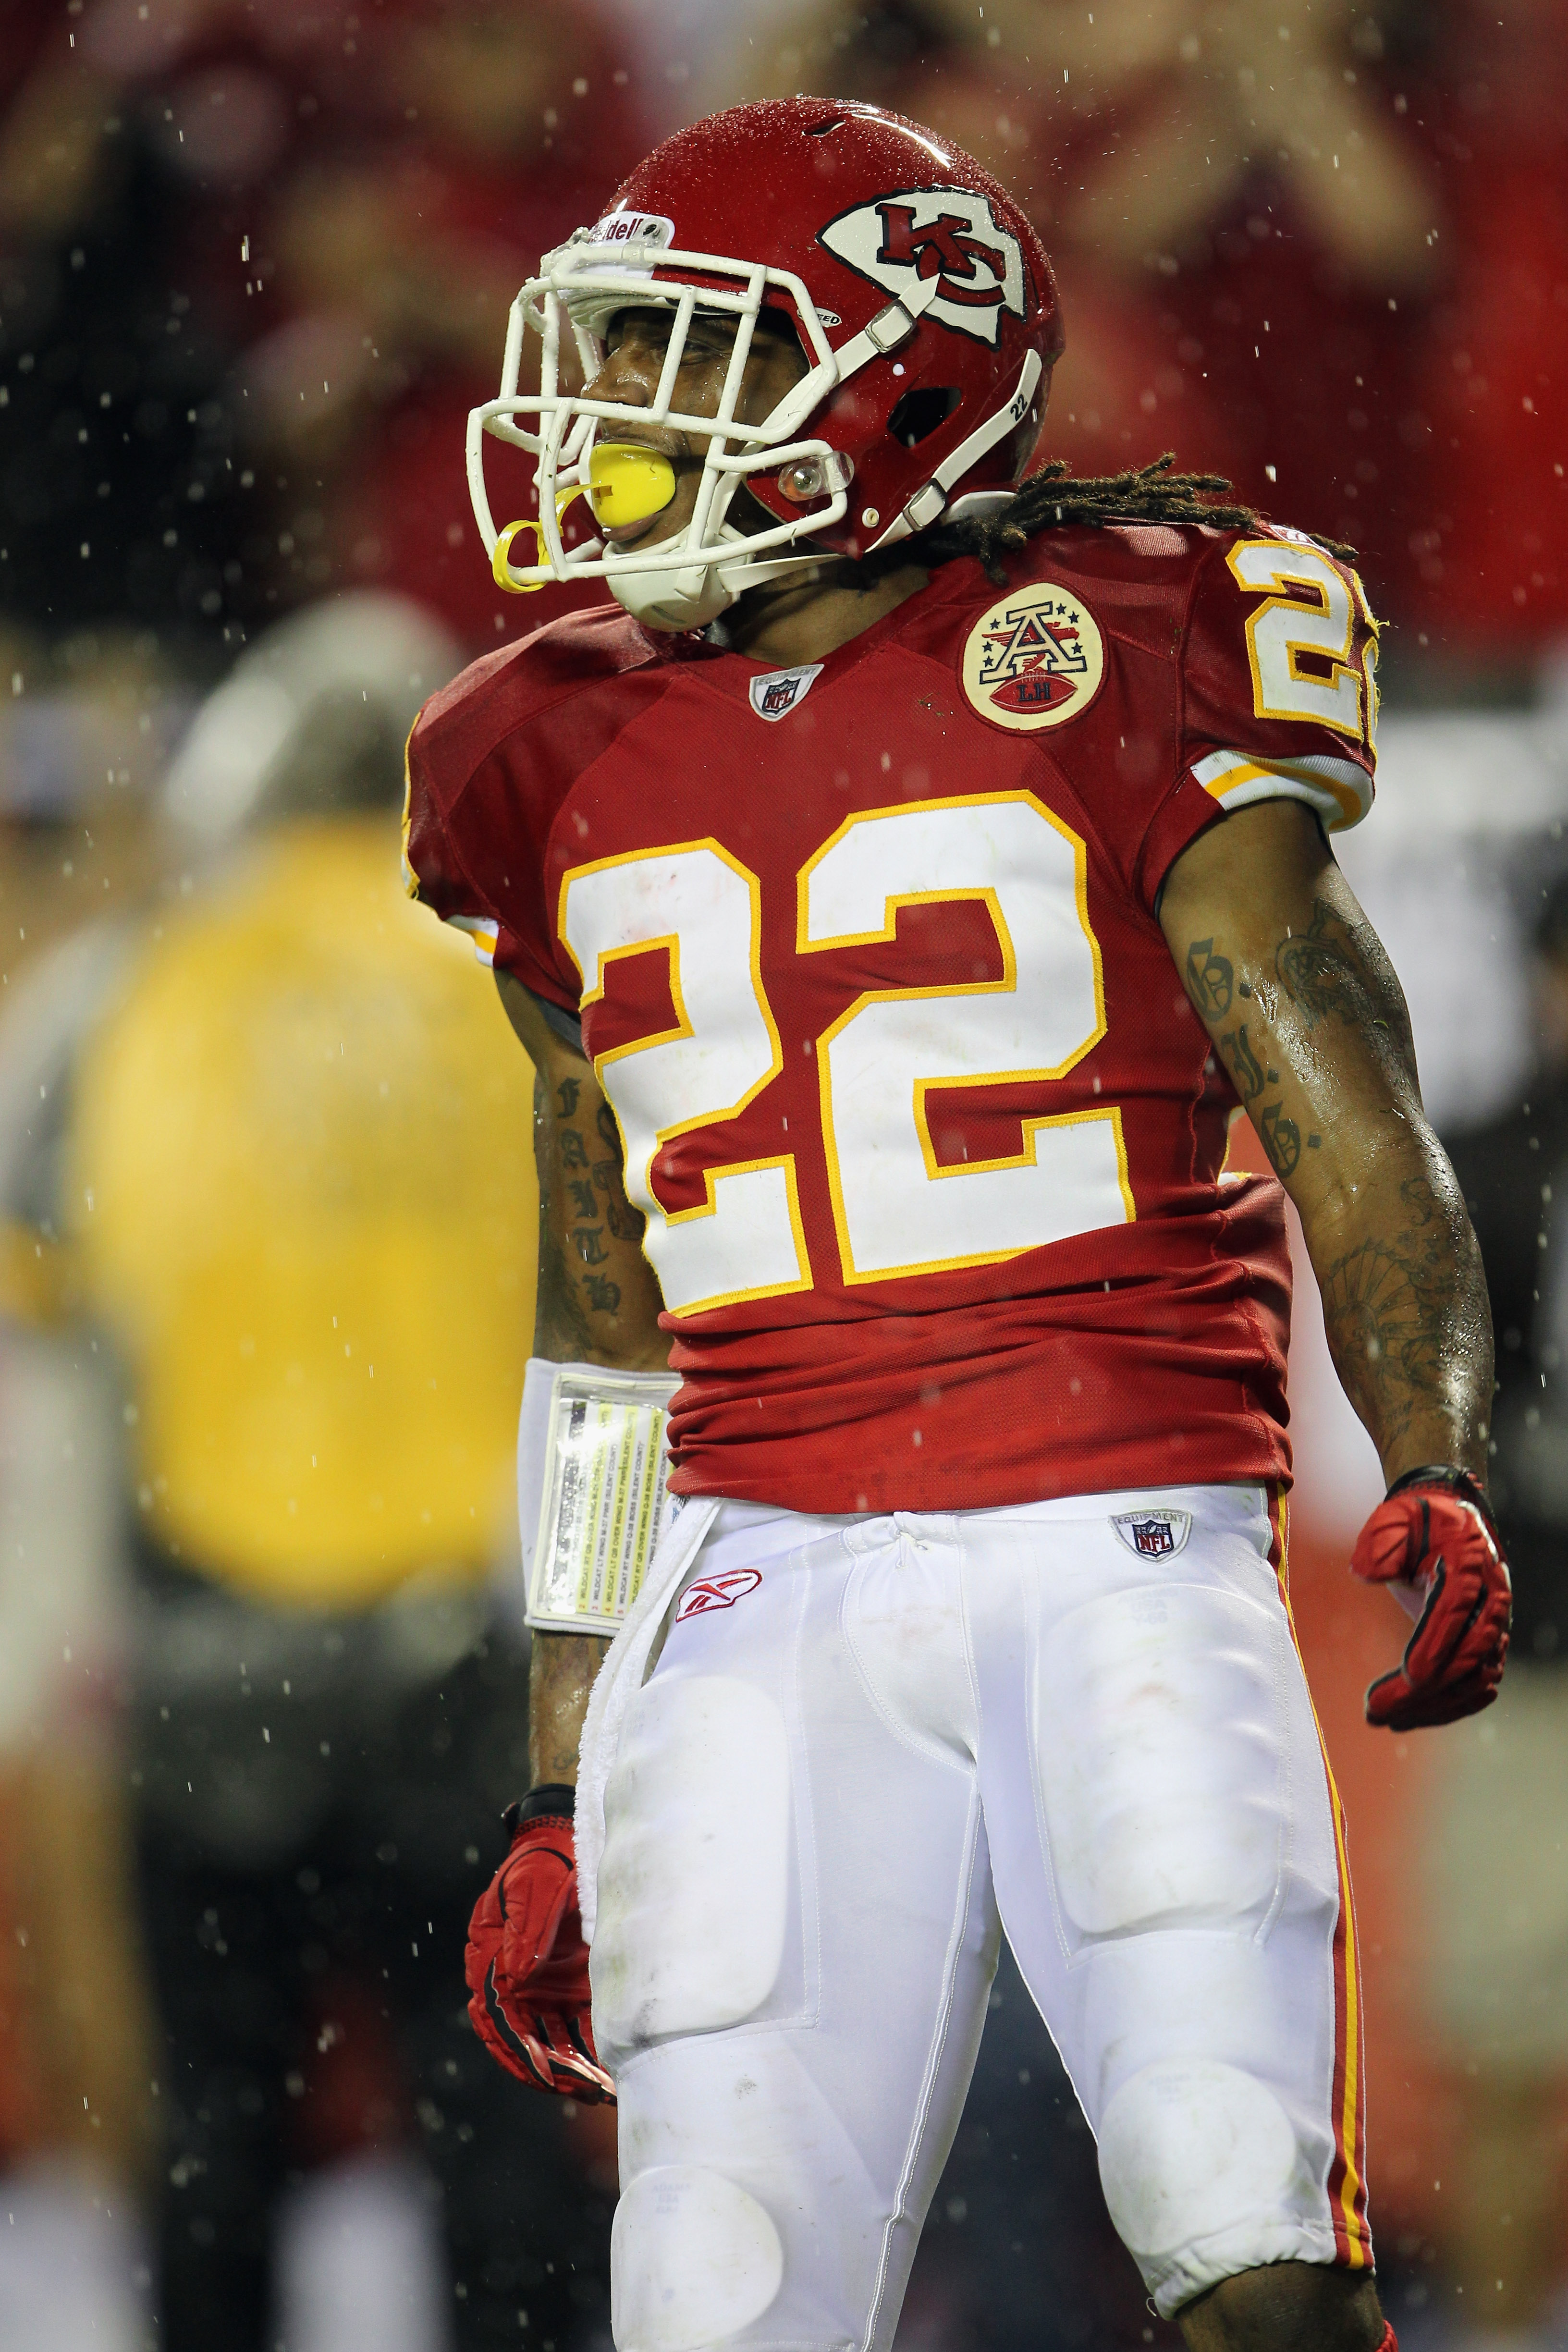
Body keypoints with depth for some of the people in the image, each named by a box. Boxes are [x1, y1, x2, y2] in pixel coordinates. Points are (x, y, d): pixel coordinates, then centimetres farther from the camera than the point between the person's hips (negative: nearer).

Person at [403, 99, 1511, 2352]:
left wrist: (1437, 1475, -23)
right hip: (772, 1602, 4)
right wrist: (562, 1803, 19)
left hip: (1124, 1558, -4)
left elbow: (1356, 1130, -4)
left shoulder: (1116, 677, 0)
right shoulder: (586, 773, 14)